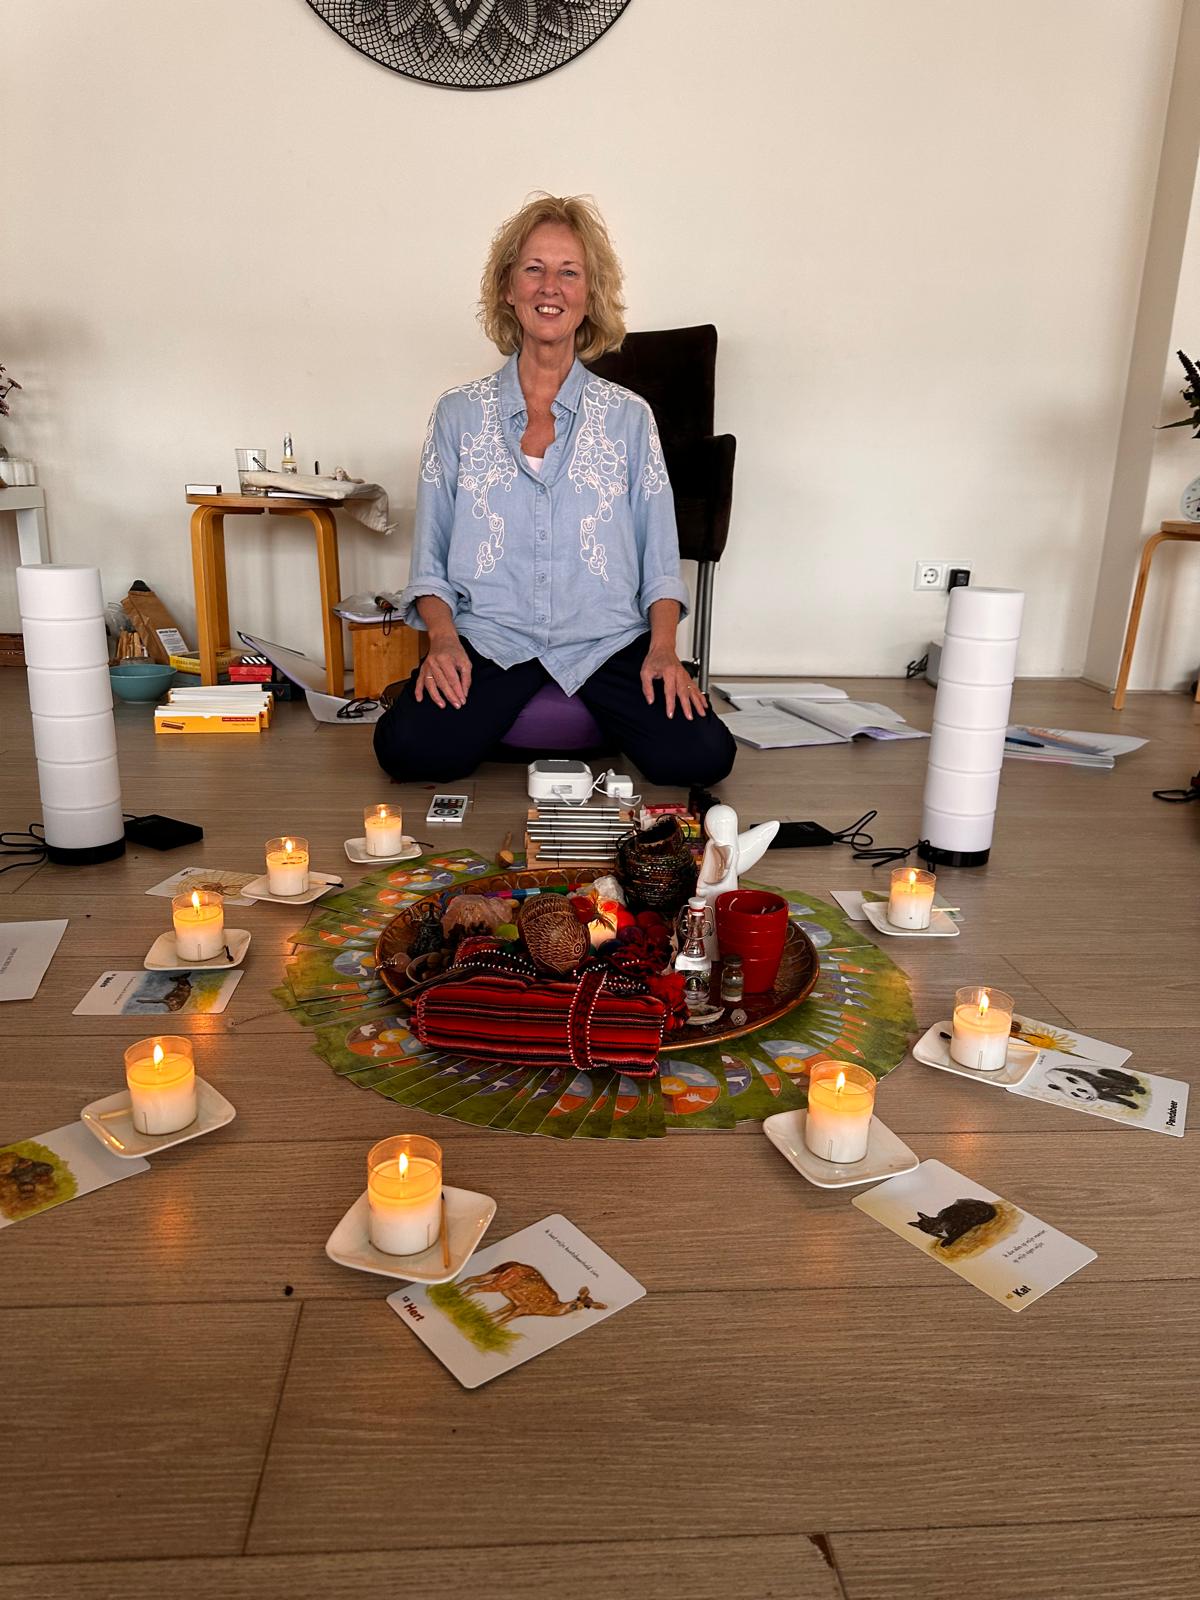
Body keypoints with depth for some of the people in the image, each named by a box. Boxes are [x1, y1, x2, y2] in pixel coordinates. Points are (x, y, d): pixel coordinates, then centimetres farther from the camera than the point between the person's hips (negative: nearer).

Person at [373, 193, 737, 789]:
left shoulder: (628, 415, 10)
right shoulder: (459, 413, 9)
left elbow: (660, 556, 9)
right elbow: (429, 558, 9)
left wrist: (663, 648, -8)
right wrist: (443, 639, -9)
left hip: (607, 641, 1)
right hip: (490, 638, 0)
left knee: (698, 756, -24)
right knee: (409, 749, -28)